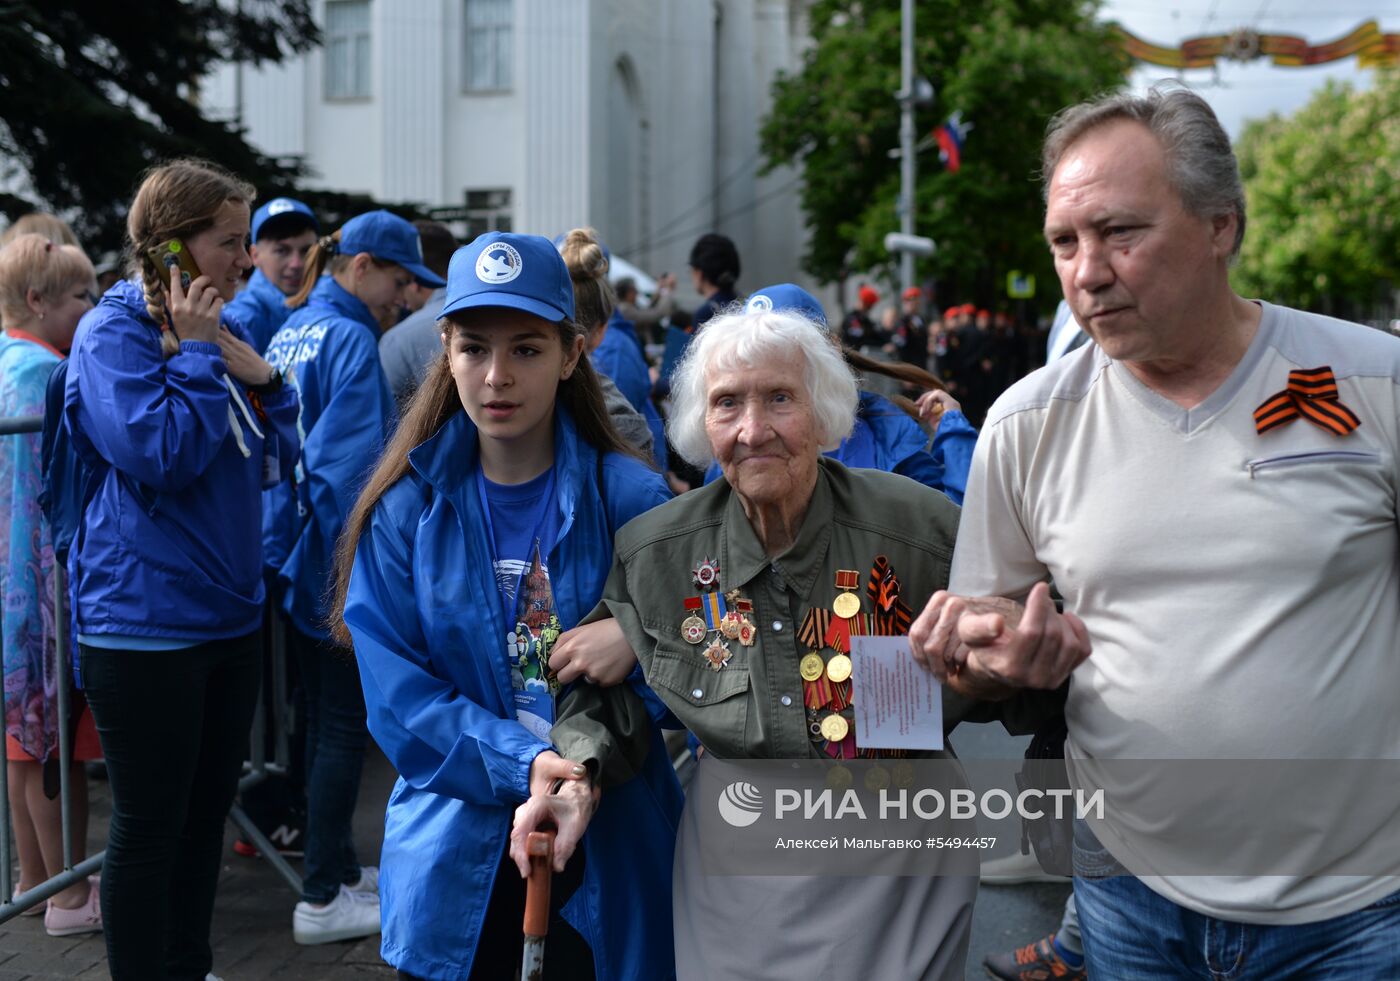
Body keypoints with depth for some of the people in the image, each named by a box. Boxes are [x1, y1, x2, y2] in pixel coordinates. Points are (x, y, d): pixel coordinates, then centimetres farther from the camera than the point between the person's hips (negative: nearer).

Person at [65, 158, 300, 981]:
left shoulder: (217, 329, 11)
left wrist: (260, 377, -3)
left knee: (208, 809, 16)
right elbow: (157, 456, -23)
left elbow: (277, 460, 12)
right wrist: (194, 354, -15)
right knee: (150, 824, 2)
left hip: (231, 612, 8)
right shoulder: (116, 332, -11)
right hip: (146, 620, -8)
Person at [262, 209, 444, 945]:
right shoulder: (350, 340, -15)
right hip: (335, 554, -9)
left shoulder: (291, 331, 13)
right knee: (343, 723, -2)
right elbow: (352, 464, -21)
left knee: (323, 713, 17)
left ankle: (335, 864, 29)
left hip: (288, 548, 9)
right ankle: (323, 899, 4)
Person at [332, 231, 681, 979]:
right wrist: (522, 765, -20)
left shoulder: (632, 500, -6)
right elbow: (397, 695, -7)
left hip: (606, 858, -1)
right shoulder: (403, 510, -3)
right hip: (454, 857, 1)